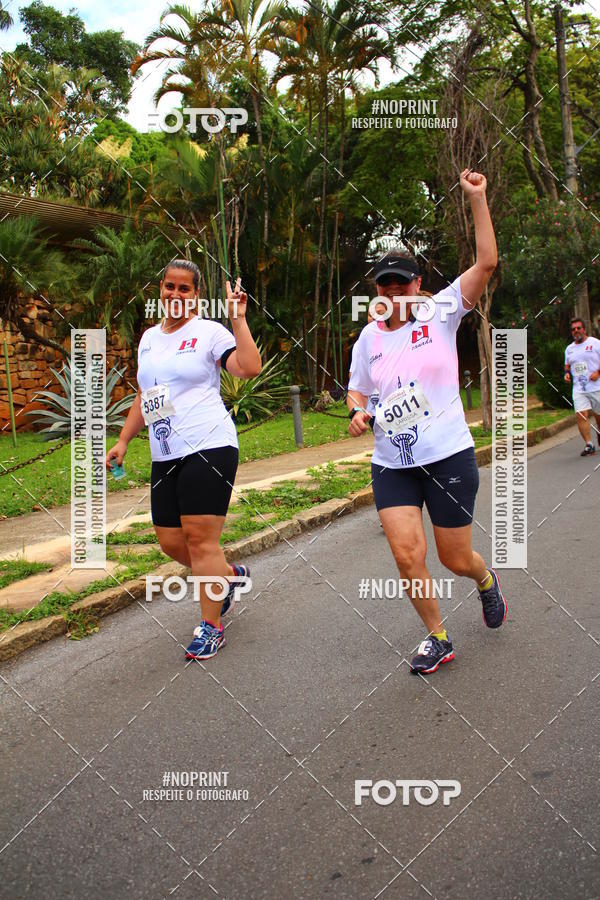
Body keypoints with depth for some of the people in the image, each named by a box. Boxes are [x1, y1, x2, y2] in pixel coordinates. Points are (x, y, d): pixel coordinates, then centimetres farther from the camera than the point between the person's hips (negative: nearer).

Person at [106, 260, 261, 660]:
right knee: (170, 541, 8)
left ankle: (211, 627, 6)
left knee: (200, 538, -8)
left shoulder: (209, 331, -2)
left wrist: (238, 318, -16)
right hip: (165, 456, 7)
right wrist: (123, 441, 21)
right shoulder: (149, 338, 18)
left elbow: (250, 368, -18)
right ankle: (230, 575, 35)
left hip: (209, 447, -7)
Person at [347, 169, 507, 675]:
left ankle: (486, 580, 44)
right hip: (392, 464, 3)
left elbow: (487, 262, -13)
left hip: (449, 456, -3)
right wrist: (358, 412, -2)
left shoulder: (441, 313, -3)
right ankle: (438, 640, 11)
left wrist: (477, 199, -16)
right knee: (407, 553, -12)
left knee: (456, 560, 6)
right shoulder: (369, 336, 7)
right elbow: (357, 389, 20)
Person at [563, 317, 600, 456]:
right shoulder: (569, 349, 14)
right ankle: (589, 445, -9)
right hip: (578, 389, 3)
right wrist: (567, 373, 6)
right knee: (581, 415, -13)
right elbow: (567, 365, 27)